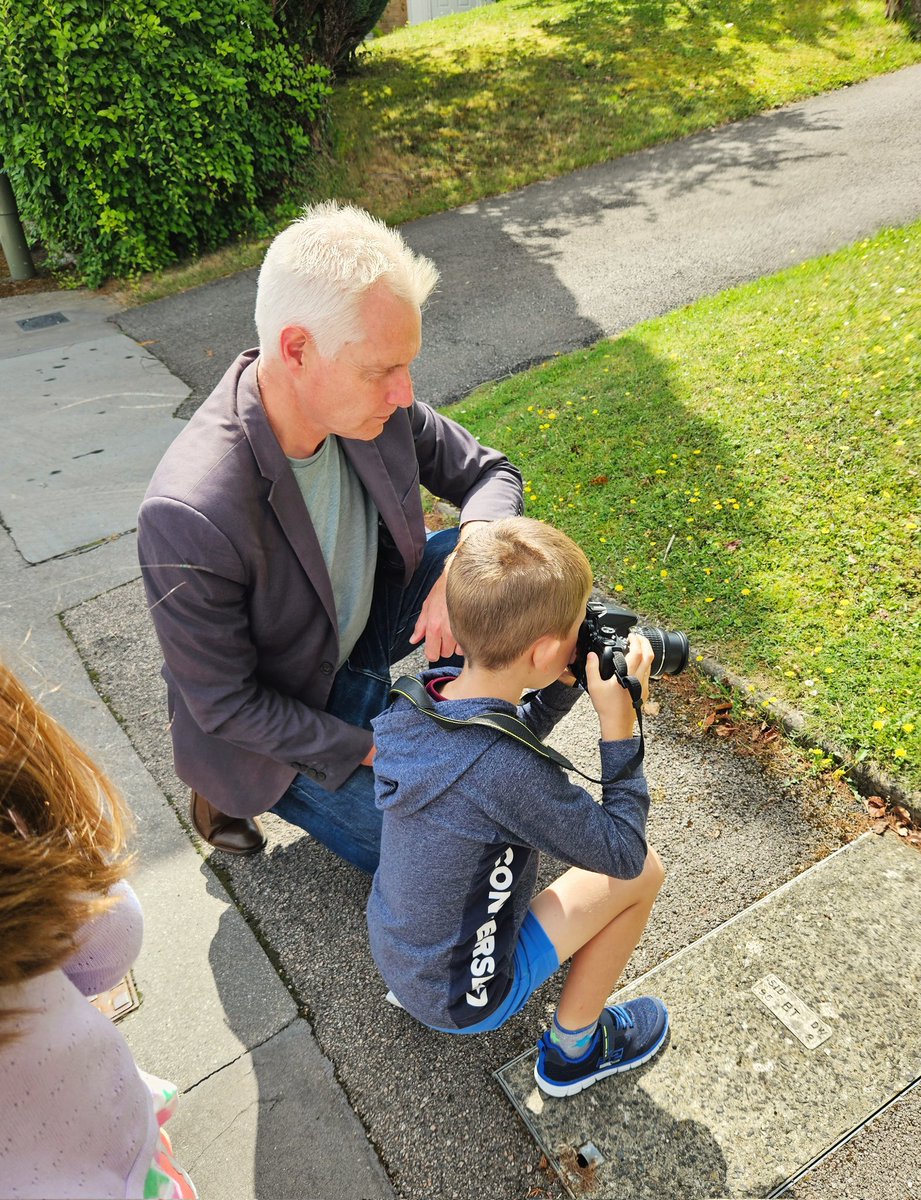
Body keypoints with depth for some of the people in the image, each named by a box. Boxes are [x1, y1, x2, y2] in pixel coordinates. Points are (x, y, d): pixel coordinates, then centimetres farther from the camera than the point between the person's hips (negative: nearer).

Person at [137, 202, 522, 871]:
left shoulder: (369, 406, -19)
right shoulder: (190, 515, -38)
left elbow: (490, 473, -5)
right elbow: (224, 704, -25)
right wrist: (371, 751, -19)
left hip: (361, 626, 6)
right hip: (279, 712, -5)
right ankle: (237, 788, 14)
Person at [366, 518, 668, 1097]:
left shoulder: (416, 700, -15)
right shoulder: (506, 773, -37)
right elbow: (624, 855, -21)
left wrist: (566, 687, -7)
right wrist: (619, 719, -23)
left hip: (390, 953, 7)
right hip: (460, 999, -6)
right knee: (645, 872, -2)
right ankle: (573, 1047, 19)